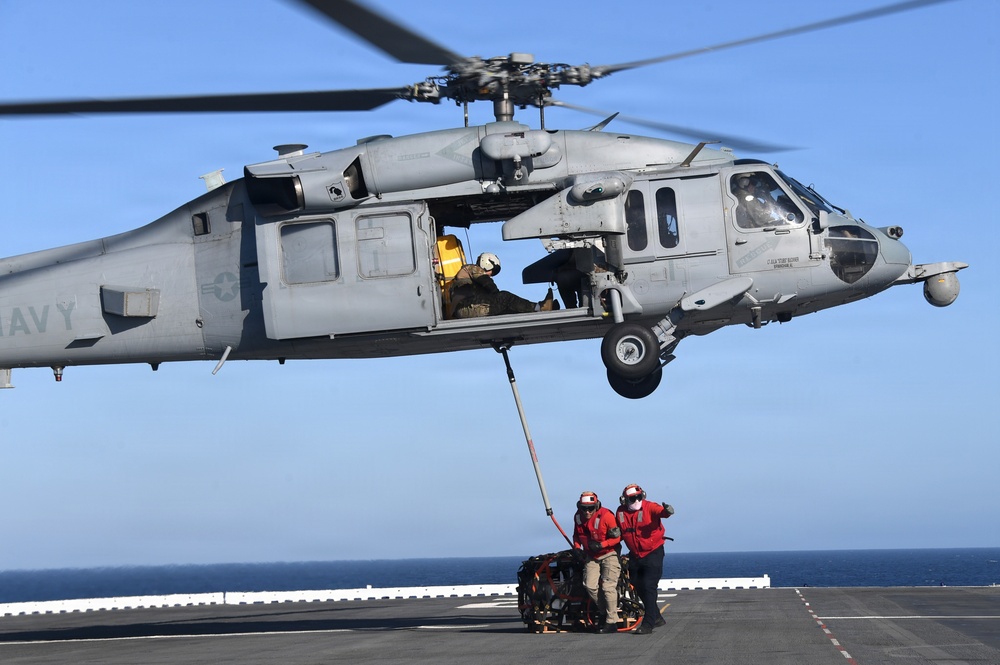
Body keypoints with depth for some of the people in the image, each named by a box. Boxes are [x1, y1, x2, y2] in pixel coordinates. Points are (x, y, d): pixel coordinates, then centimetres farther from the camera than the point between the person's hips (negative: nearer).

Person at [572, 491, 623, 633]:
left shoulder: (606, 516, -20)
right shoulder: (578, 517, 0)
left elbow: (617, 537, -16)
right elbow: (577, 534, 17)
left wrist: (601, 545, -27)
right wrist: (577, 547, -1)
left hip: (608, 554, -6)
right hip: (591, 556, 6)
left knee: (608, 587, -14)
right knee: (590, 586, -9)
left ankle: (611, 622, -9)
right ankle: (605, 613, 9)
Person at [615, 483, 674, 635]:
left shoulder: (649, 507, -14)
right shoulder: (621, 512, 1)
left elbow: (660, 511, -37)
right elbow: (620, 531, 18)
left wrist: (667, 510, -57)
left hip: (653, 553, -6)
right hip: (635, 555, 6)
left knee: (649, 587, -13)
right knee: (638, 588, 15)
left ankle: (648, 624, -10)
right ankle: (657, 617, 34)